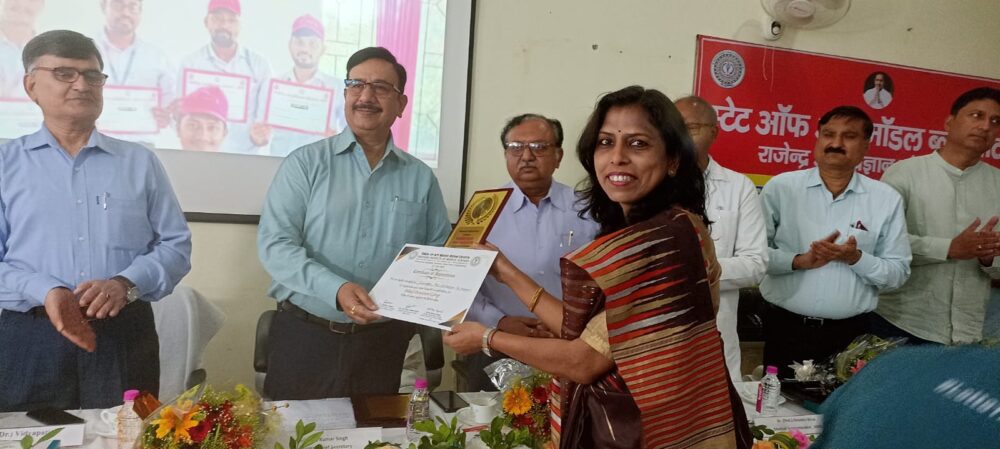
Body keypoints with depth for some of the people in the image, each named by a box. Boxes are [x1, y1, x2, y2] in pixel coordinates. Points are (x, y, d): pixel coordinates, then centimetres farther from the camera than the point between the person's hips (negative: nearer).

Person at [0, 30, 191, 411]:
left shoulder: (139, 162, 10)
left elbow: (176, 245, 5)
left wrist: (126, 283, -12)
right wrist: (45, 292, -17)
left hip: (125, 336, 1)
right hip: (32, 338, 0)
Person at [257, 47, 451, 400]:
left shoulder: (421, 178, 7)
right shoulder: (305, 163, 0)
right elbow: (274, 244, -9)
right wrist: (336, 288, -23)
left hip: (384, 344, 2)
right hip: (304, 336, -1)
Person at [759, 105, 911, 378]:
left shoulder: (886, 199, 2)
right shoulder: (780, 187, -2)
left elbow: (898, 272, 2)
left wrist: (856, 259, -15)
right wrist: (799, 261, -17)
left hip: (849, 333, 1)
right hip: (785, 328, -1)